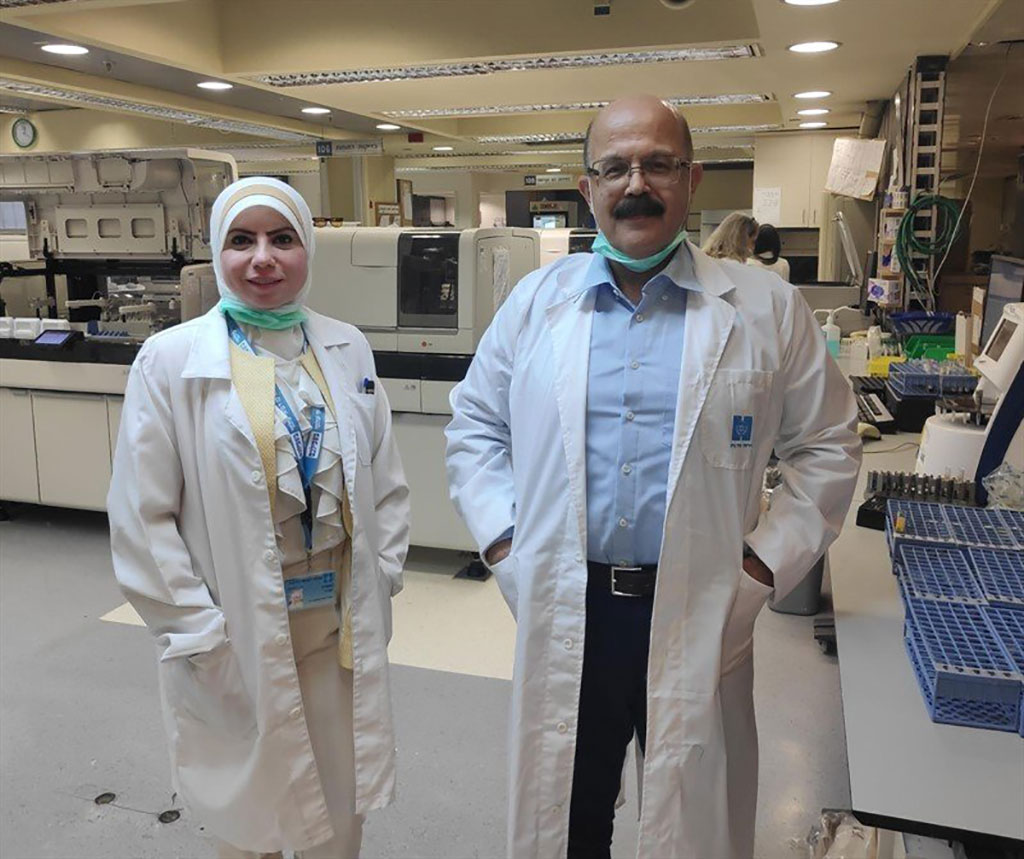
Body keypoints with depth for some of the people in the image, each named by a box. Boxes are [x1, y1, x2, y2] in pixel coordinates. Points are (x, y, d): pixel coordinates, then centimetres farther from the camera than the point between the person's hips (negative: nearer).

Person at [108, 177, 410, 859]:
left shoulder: (348, 348, 2)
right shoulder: (170, 360, -8)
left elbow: (387, 479, 8)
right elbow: (142, 517, -8)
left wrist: (384, 575, 3)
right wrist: (199, 632, -10)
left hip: (344, 626, 3)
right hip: (237, 633, -3)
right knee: (250, 803, 16)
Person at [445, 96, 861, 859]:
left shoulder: (768, 309, -2)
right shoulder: (535, 301, 3)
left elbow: (828, 448, 4)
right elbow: (475, 427, 11)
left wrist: (763, 565, -5)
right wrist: (503, 540, 0)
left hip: (700, 625, -1)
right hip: (563, 618, 2)